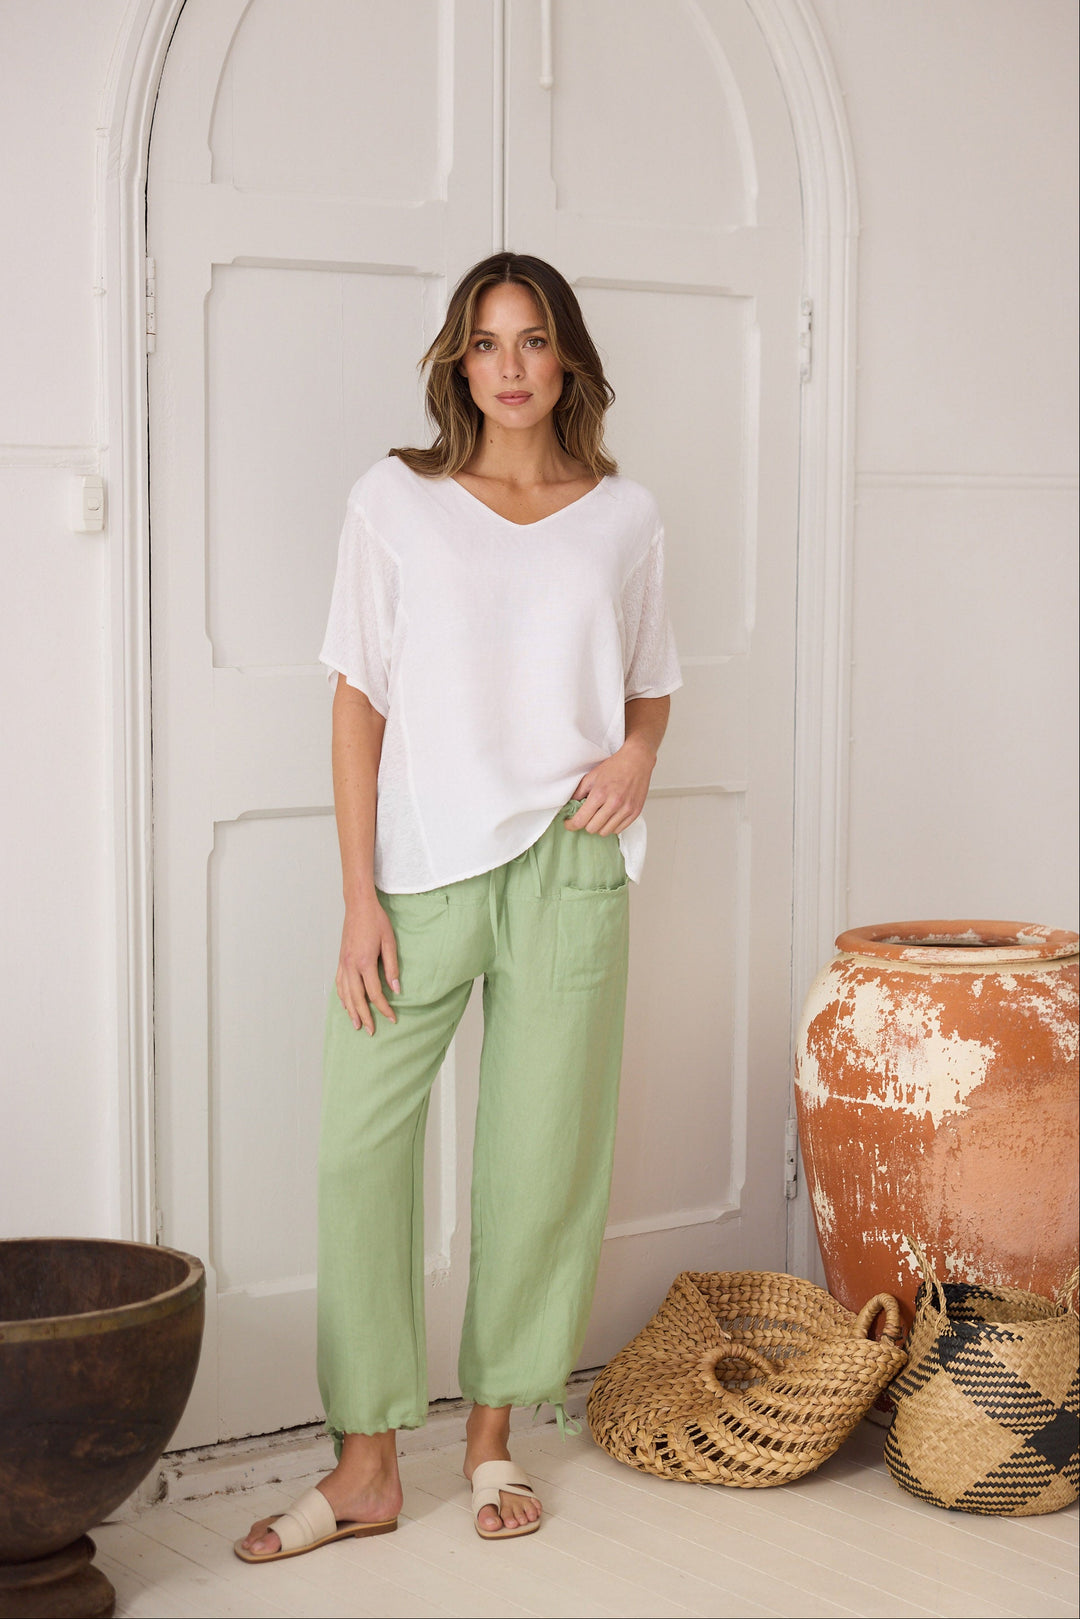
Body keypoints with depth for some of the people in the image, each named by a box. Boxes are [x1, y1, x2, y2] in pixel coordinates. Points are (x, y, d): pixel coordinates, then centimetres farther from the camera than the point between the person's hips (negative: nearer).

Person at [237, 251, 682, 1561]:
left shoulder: (623, 516, 7)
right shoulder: (395, 500, 2)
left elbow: (651, 682, 19)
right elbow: (360, 702, 0)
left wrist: (637, 752, -6)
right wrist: (359, 898, -6)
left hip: (565, 866, 1)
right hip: (421, 868, -1)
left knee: (541, 1153, 5)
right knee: (359, 1145, -4)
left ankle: (493, 1437, 22)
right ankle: (366, 1467, 9)